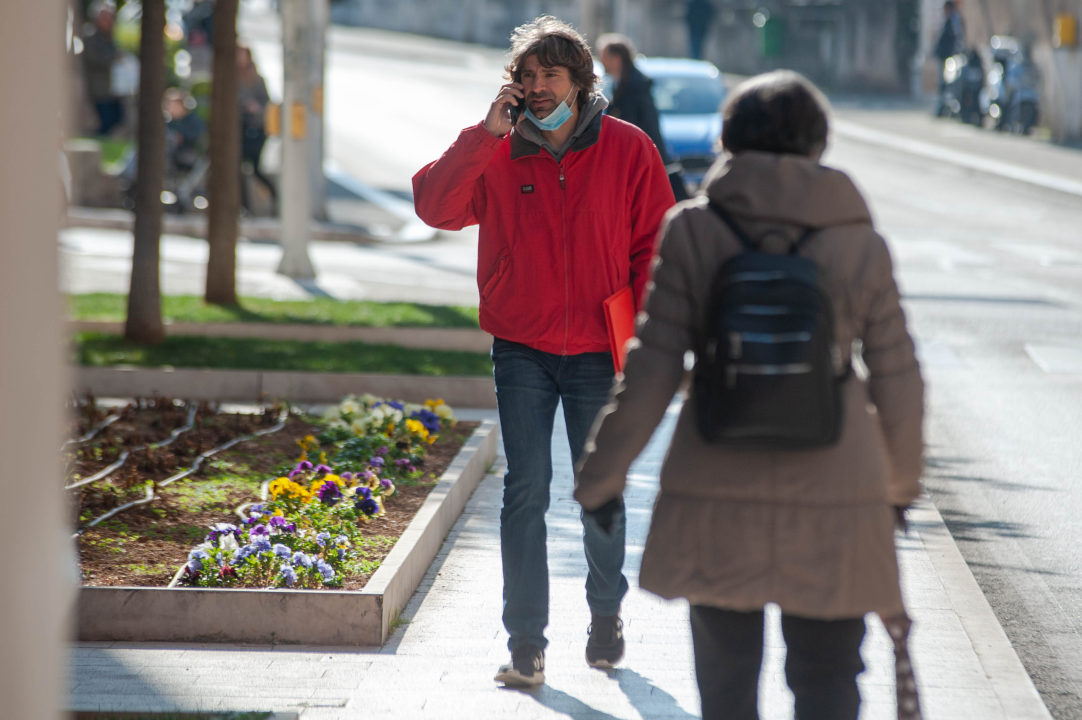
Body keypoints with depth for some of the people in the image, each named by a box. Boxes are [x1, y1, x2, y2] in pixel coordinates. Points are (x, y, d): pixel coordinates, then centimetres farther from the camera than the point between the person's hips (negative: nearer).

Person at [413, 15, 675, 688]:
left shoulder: (628, 150, -2)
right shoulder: (497, 154, 0)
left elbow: (655, 246, 1)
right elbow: (434, 206, -14)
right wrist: (487, 132, -18)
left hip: (598, 354, 0)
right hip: (522, 352, 0)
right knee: (526, 492, -5)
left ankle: (606, 614, 34)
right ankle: (526, 643, -1)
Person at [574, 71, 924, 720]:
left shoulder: (692, 232, -3)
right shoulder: (861, 245, 1)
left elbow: (651, 372, -5)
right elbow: (897, 381, 7)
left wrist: (602, 475, 5)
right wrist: (900, 483, 23)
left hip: (717, 496, 0)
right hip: (834, 495, 0)